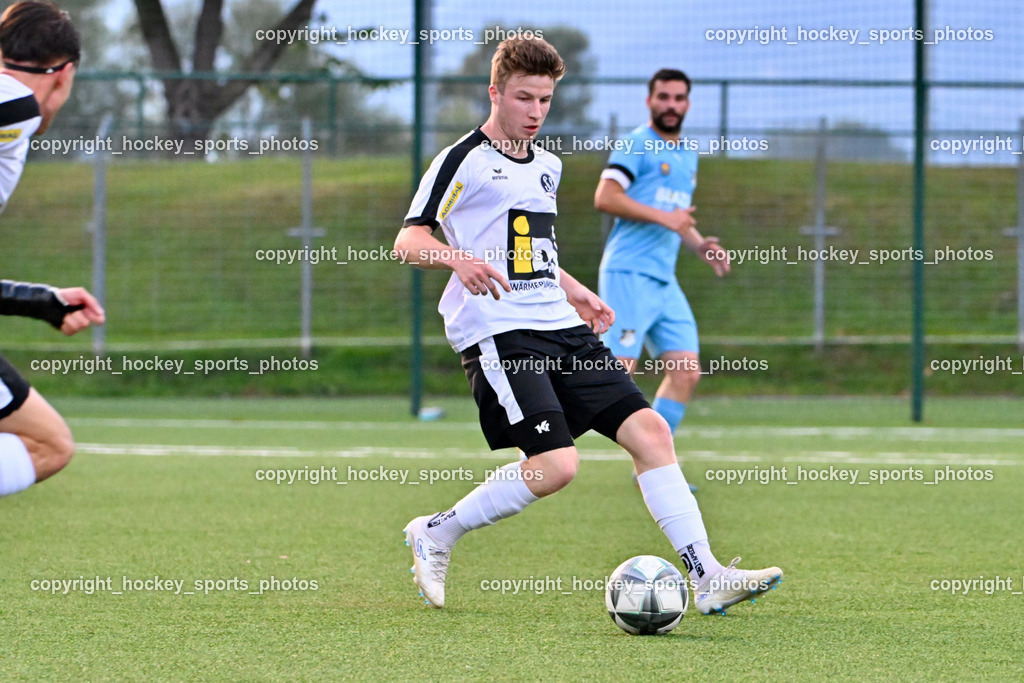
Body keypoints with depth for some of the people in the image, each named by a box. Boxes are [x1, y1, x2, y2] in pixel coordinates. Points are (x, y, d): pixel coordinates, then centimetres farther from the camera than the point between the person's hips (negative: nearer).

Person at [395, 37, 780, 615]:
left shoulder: (547, 165, 21)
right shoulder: (465, 160, -4)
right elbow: (408, 242, -11)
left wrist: (572, 290, 29)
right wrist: (457, 259, -29)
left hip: (561, 329, 8)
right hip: (500, 334, -8)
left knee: (650, 430, -4)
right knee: (555, 464, -21)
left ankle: (708, 577, -4)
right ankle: (435, 534, 0)